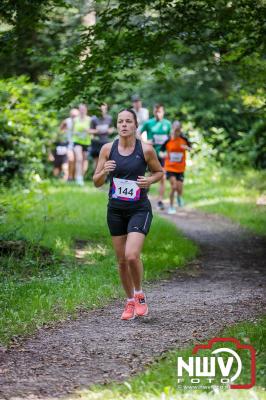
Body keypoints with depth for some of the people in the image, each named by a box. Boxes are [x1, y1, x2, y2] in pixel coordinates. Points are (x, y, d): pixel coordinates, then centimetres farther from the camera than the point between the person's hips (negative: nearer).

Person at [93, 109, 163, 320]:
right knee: (122, 260, 8)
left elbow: (159, 172, 9)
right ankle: (130, 301, 26)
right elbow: (97, 182, 3)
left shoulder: (145, 149, -8)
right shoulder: (108, 149, -2)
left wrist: (150, 180, -13)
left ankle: (139, 294, 7)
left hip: (139, 210, -3)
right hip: (116, 211, 3)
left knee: (132, 255, -19)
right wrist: (104, 171, -18)